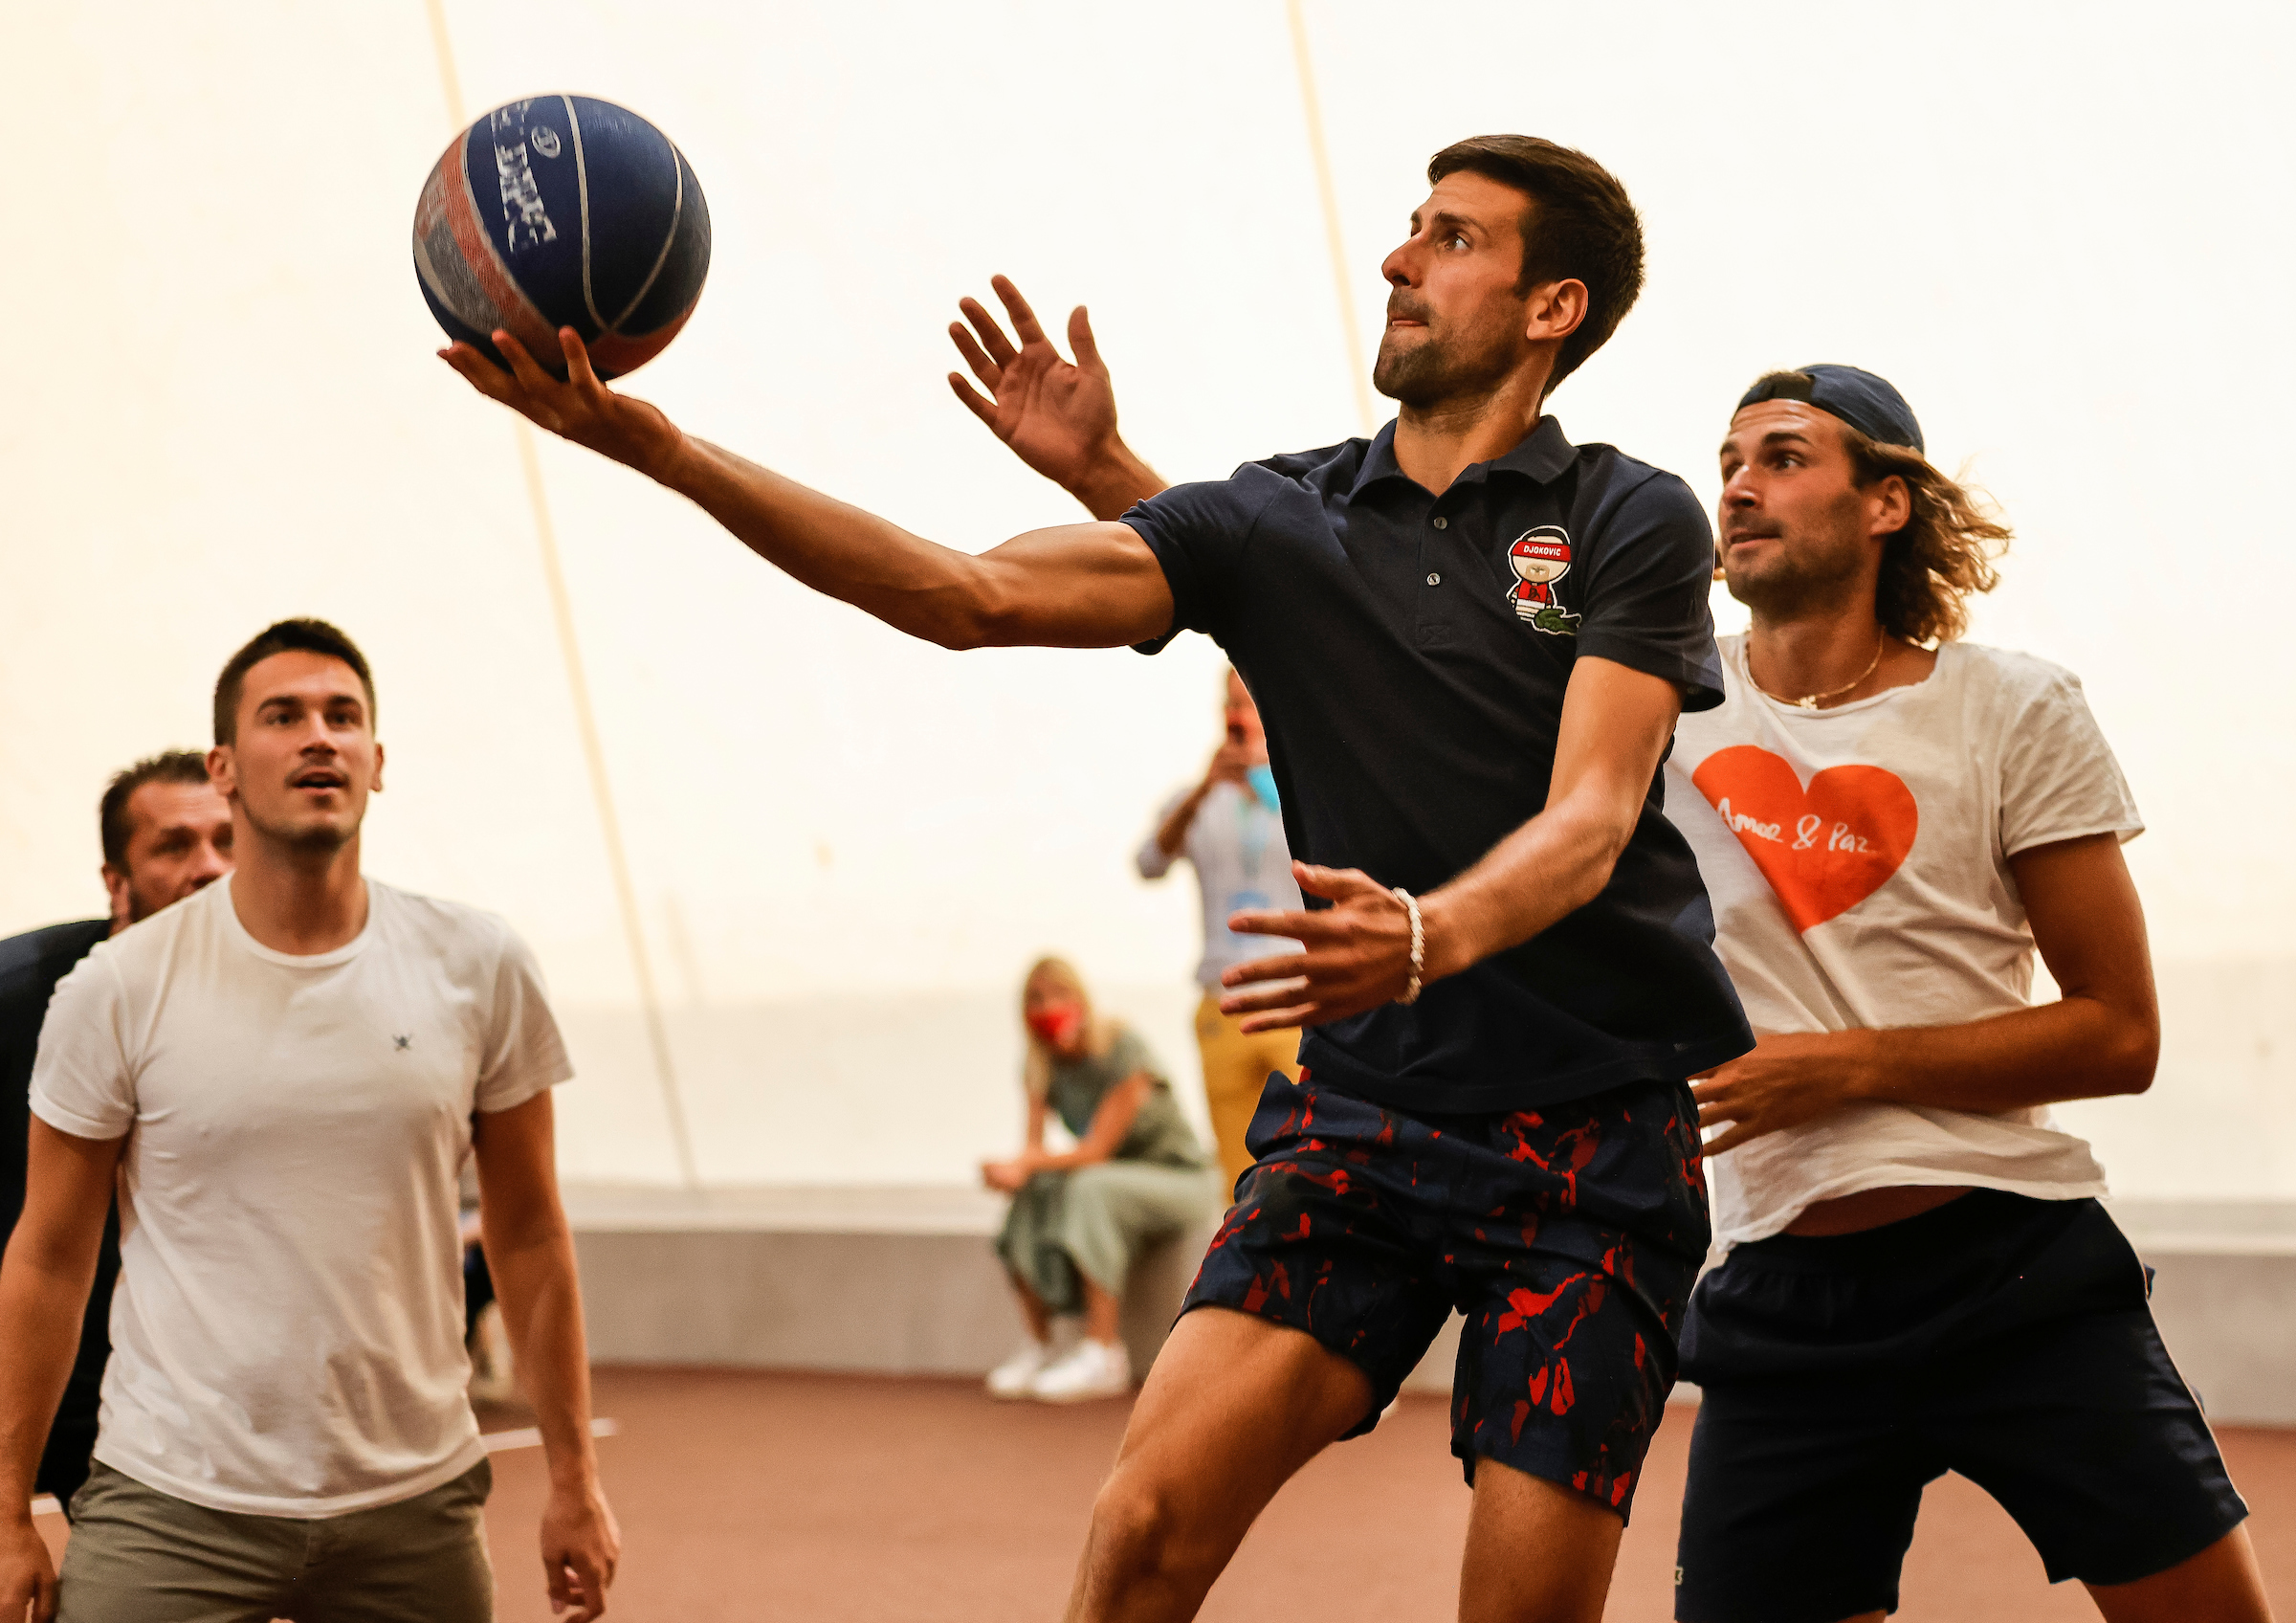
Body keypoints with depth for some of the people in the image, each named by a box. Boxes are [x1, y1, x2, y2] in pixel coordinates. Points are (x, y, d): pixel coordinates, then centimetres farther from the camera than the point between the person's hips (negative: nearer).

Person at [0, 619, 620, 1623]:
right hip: (172, 1506, -2)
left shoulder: (476, 968, 2)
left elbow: (529, 1236, 8)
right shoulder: (119, 990, -3)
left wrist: (574, 1480, 6)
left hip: (413, 1507, 2)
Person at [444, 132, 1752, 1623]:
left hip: (1597, 1134, -3)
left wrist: (1426, 936, -38)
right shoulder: (1278, 522, 8)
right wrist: (661, 451, -13)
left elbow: (1590, 818, -14)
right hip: (1361, 1119, 3)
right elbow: (970, 595, -2)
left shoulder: (1635, 523, -1)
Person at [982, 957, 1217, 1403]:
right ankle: (1038, 1346, -15)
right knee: (1031, 1200, -22)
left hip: (1177, 1178, -6)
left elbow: (1097, 1149, -26)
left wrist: (1027, 1164, -37)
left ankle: (1103, 1354, -33)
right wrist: (1013, 1171, -32)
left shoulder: (1122, 1049, -23)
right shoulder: (1043, 1065, -3)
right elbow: (1034, 1148, -9)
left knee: (1090, 1188, -35)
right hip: (1112, 1174, 6)